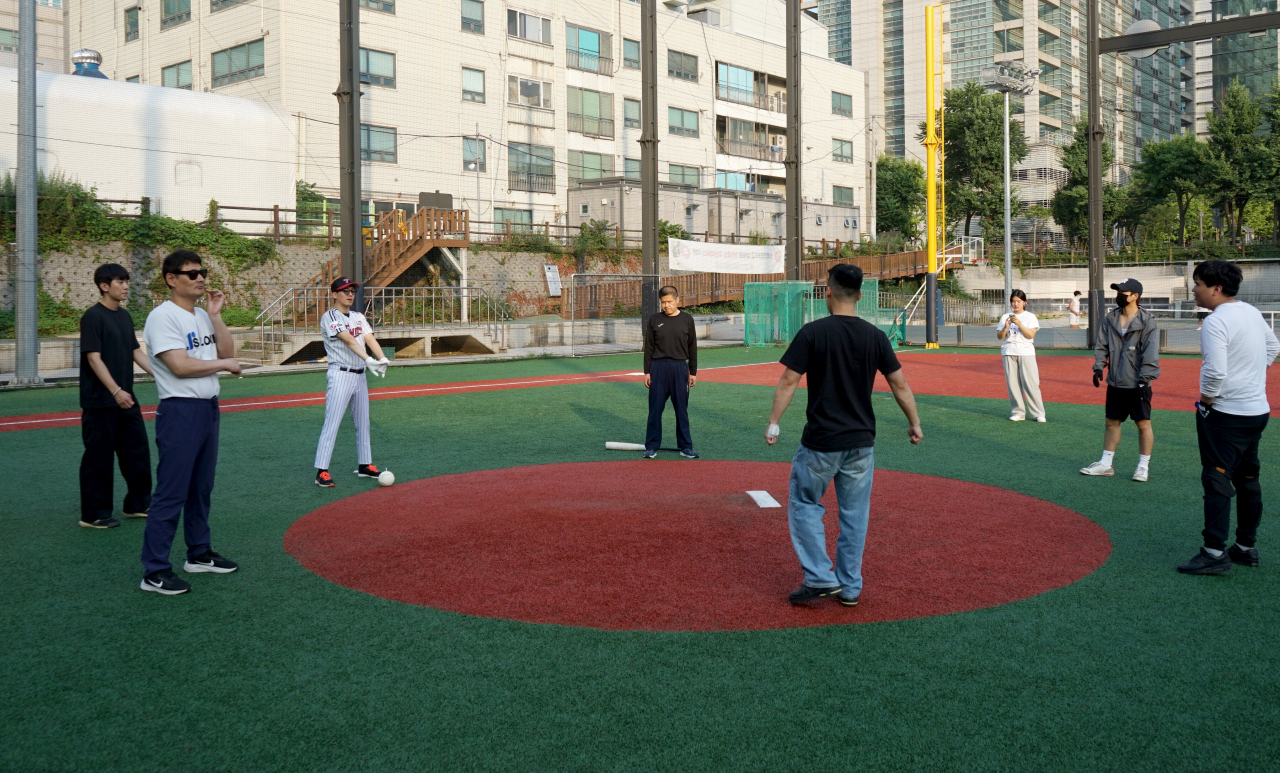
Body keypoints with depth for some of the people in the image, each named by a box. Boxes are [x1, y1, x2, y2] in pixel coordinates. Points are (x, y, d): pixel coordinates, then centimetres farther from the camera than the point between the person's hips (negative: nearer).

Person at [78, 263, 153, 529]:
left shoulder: (125, 316, 11)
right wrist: (116, 391, -24)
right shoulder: (93, 317, -12)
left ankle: (138, 504, 25)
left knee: (137, 451, 12)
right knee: (99, 457, 0)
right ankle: (94, 514, 10)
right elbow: (93, 358, -17)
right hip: (100, 401, -8)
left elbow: (136, 352, 15)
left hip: (126, 399, 8)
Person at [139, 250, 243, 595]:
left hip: (208, 409, 9)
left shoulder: (203, 316, 14)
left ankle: (199, 553, 30)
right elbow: (180, 366, -22)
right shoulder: (163, 317, -13)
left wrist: (215, 315, 1)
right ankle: (154, 571, -1)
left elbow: (227, 352, 9)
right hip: (180, 412, -9)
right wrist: (223, 364, -10)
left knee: (202, 487, 17)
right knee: (171, 493, -7)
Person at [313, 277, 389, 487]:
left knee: (363, 422, 13)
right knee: (332, 424, -10)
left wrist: (382, 359, -22)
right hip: (340, 375, -7)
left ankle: (364, 465, 24)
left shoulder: (359, 317, 13)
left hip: (360, 375, 7)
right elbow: (348, 340, -23)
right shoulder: (329, 317, -8)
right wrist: (368, 359, -37)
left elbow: (370, 339, -3)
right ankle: (321, 471, -10)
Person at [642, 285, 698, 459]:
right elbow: (648, 347, 5)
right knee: (655, 409, 3)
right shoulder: (654, 320, 3)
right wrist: (647, 372, 1)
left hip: (680, 368, 0)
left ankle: (685, 446, 15)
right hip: (658, 368, 0)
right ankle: (651, 446, 11)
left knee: (682, 409, 6)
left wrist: (693, 372, 5)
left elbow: (692, 347, 7)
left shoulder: (687, 320, 3)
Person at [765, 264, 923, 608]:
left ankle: (820, 578, 6)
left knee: (804, 504, 13)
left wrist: (773, 423, -2)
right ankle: (850, 587, 19)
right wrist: (914, 424, 16)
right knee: (854, 514, 12)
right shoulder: (875, 336, 0)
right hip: (861, 442, 3)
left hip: (820, 442, -3)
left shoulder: (813, 332, -9)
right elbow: (900, 385, 4)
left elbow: (788, 382, -11)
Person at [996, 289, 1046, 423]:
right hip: (1009, 353, 3)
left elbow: (1031, 334, -7)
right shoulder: (1006, 317, 11)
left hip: (1026, 352, -3)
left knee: (1031, 384, -7)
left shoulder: (1030, 317, 5)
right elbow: (999, 336, 6)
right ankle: (1018, 412, 9)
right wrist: (1006, 327, -12)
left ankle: (1038, 413, -3)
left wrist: (1019, 324, -17)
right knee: (1012, 383, 1)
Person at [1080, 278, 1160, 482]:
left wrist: (1145, 378, -18)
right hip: (1115, 383, 5)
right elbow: (1102, 346, 8)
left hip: (1137, 384, -5)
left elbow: (1150, 353, -13)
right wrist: (1098, 366, -5)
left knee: (1143, 423, 3)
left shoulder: (1146, 322, -10)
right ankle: (1106, 464, 20)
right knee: (1112, 422, 12)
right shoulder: (1110, 320, 5)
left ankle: (1144, 466, 13)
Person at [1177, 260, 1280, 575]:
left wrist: (1206, 398, -12)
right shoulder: (1252, 312, 9)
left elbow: (1215, 370, -28)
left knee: (1216, 480, -6)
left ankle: (1215, 552, -7)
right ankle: (1247, 547, 24)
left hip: (1226, 414, -9)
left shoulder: (1216, 322, -19)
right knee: (1247, 480, 16)